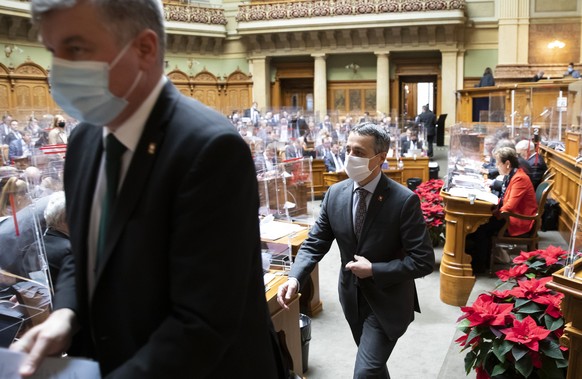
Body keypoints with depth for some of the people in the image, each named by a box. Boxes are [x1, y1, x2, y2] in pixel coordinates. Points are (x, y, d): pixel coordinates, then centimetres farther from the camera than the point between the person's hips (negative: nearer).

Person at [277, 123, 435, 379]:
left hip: (386, 302, -5)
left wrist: (373, 270, -23)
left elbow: (424, 261, -20)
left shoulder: (404, 200, -21)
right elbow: (315, 243, -4)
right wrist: (295, 278, -21)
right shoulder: (335, 194, -6)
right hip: (352, 297, 5)